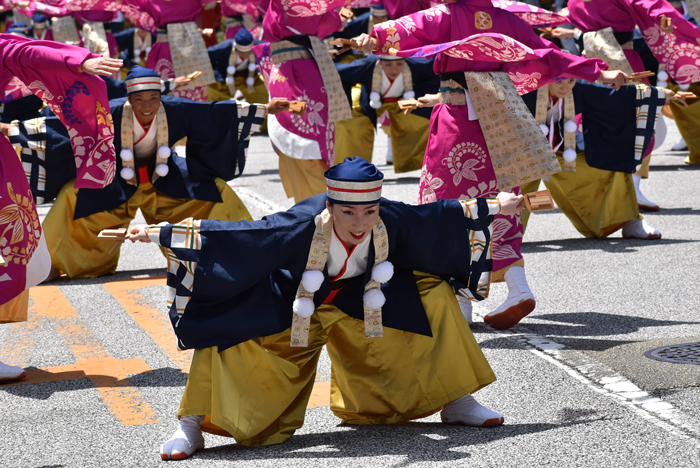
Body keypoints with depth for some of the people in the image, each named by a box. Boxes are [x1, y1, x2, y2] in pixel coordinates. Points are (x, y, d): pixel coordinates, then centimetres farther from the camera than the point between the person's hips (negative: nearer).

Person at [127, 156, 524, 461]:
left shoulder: (391, 221, -26)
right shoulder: (302, 225, -37)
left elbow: (436, 217, -8)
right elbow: (228, 238, -36)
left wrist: (497, 207, 2)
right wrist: (158, 234, -39)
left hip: (359, 305, 4)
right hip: (291, 307, -4)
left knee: (433, 298, -4)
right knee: (229, 329, -26)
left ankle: (455, 402, 18)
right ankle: (192, 428, -8)